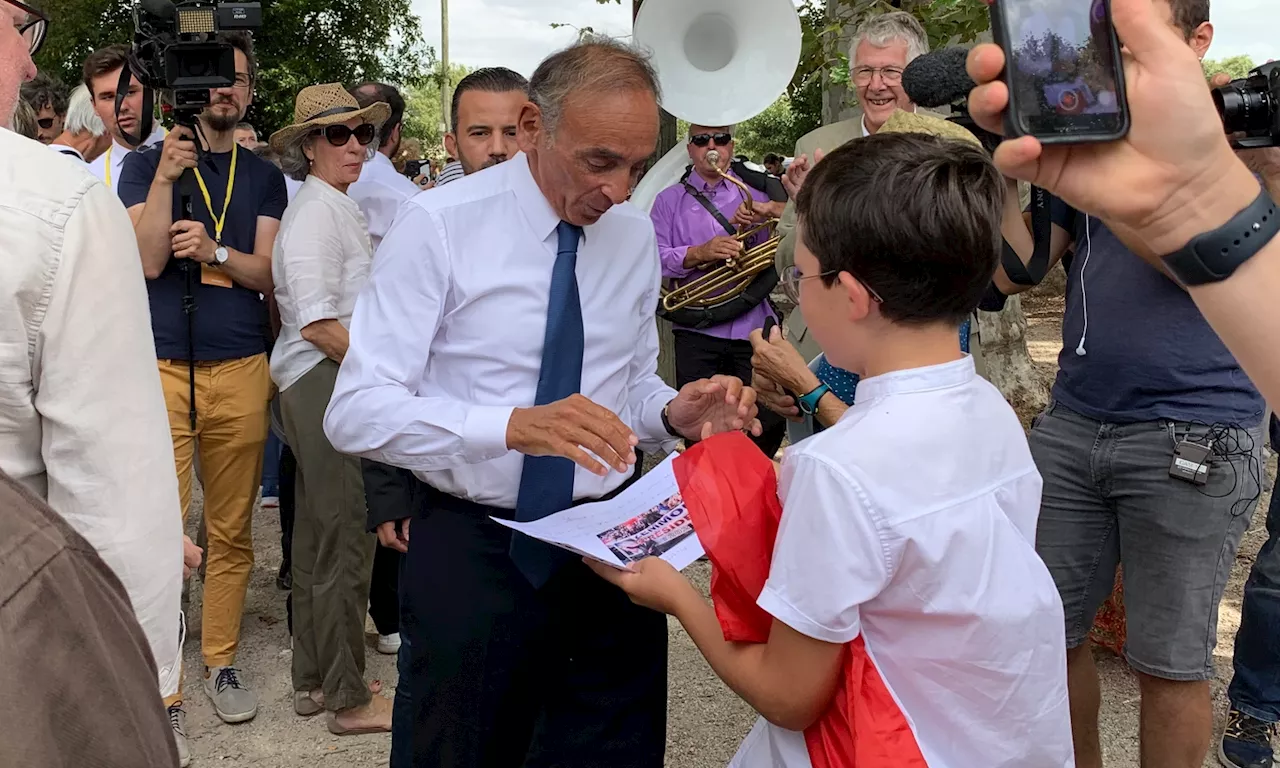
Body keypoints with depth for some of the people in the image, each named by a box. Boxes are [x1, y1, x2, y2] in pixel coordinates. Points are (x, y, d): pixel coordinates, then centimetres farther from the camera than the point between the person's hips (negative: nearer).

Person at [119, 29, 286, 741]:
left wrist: (213, 250, -13)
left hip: (240, 368, 2)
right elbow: (150, 261, -5)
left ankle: (222, 659, 18)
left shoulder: (264, 177, 13)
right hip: (161, 366, -2)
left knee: (232, 528, 6)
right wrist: (166, 177, -16)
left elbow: (267, 274, 5)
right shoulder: (146, 163, 8)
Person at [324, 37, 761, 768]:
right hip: (473, 546, -4)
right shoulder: (438, 225, -13)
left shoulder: (637, 235, 3)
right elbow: (356, 411, -17)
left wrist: (676, 413, -12)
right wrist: (514, 426, -32)